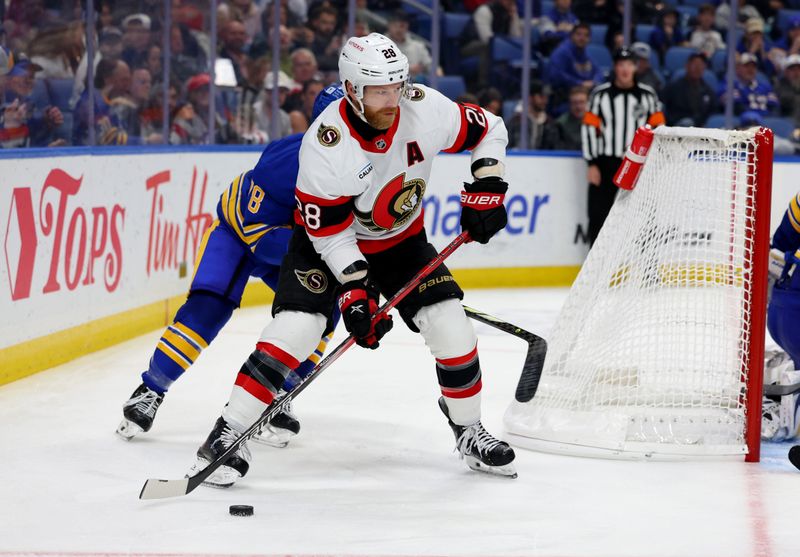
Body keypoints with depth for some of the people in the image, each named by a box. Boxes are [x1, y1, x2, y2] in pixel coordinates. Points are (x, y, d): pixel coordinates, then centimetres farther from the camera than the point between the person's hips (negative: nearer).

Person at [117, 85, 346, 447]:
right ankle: (151, 391, -3)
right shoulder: (285, 163, -39)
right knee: (208, 307, -21)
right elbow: (259, 235, -36)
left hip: (292, 239, 5)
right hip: (239, 227, -5)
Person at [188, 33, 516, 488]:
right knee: (297, 326, -21)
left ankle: (469, 431, 14)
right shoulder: (325, 144, -32)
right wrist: (355, 288, -30)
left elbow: (488, 128, -4)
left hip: (401, 238, 4)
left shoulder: (425, 109, -22)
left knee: (449, 322, -7)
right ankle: (228, 434, -15)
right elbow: (330, 231, -25)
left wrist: (487, 186, -15)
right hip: (329, 240, -4)